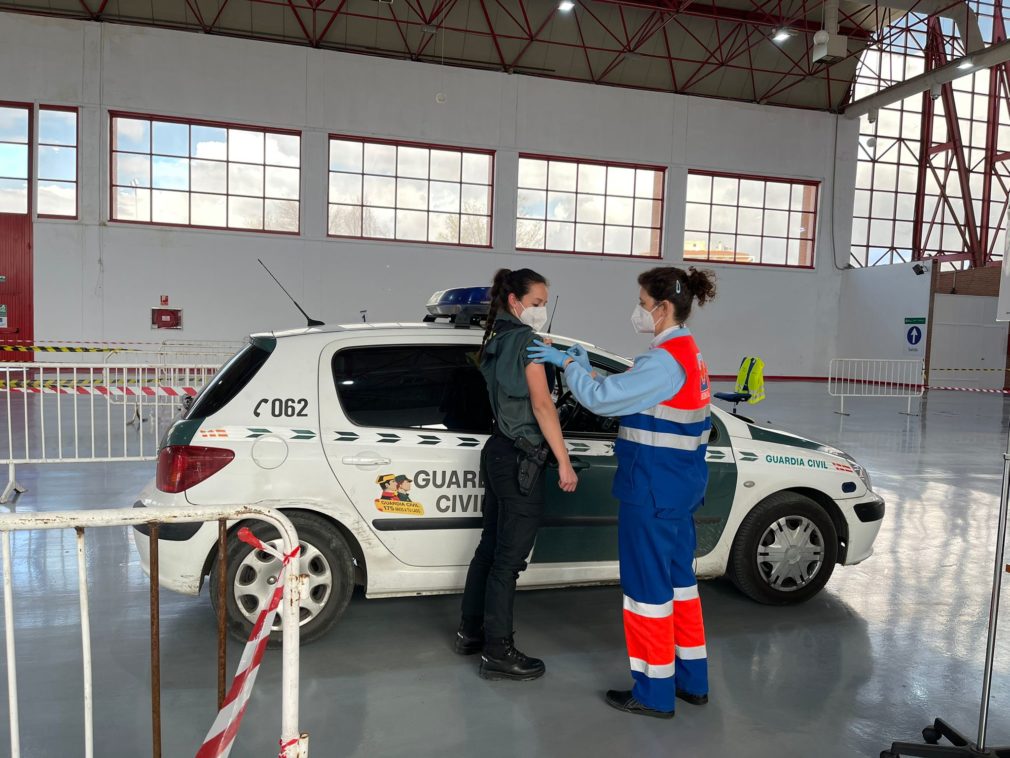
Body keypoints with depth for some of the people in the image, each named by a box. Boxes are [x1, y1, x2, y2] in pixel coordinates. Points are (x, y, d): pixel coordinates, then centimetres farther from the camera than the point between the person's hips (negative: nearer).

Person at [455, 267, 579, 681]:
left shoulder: (496, 341, 14)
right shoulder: (527, 340, -12)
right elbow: (541, 405, -16)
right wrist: (564, 462, -15)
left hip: (498, 452, 9)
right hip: (519, 459, -9)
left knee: (490, 546, 18)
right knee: (509, 557, -2)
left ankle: (471, 631, 30)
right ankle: (498, 653, 8)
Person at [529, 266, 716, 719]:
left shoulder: (665, 361, -20)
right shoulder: (688, 355, 11)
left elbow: (602, 399, -22)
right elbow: (625, 399, 13)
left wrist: (567, 364, -9)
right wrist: (585, 369, 8)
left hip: (653, 488, -10)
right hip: (680, 482, 10)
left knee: (648, 586, 3)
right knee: (678, 577, 19)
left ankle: (655, 693, 17)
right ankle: (691, 680, 32)